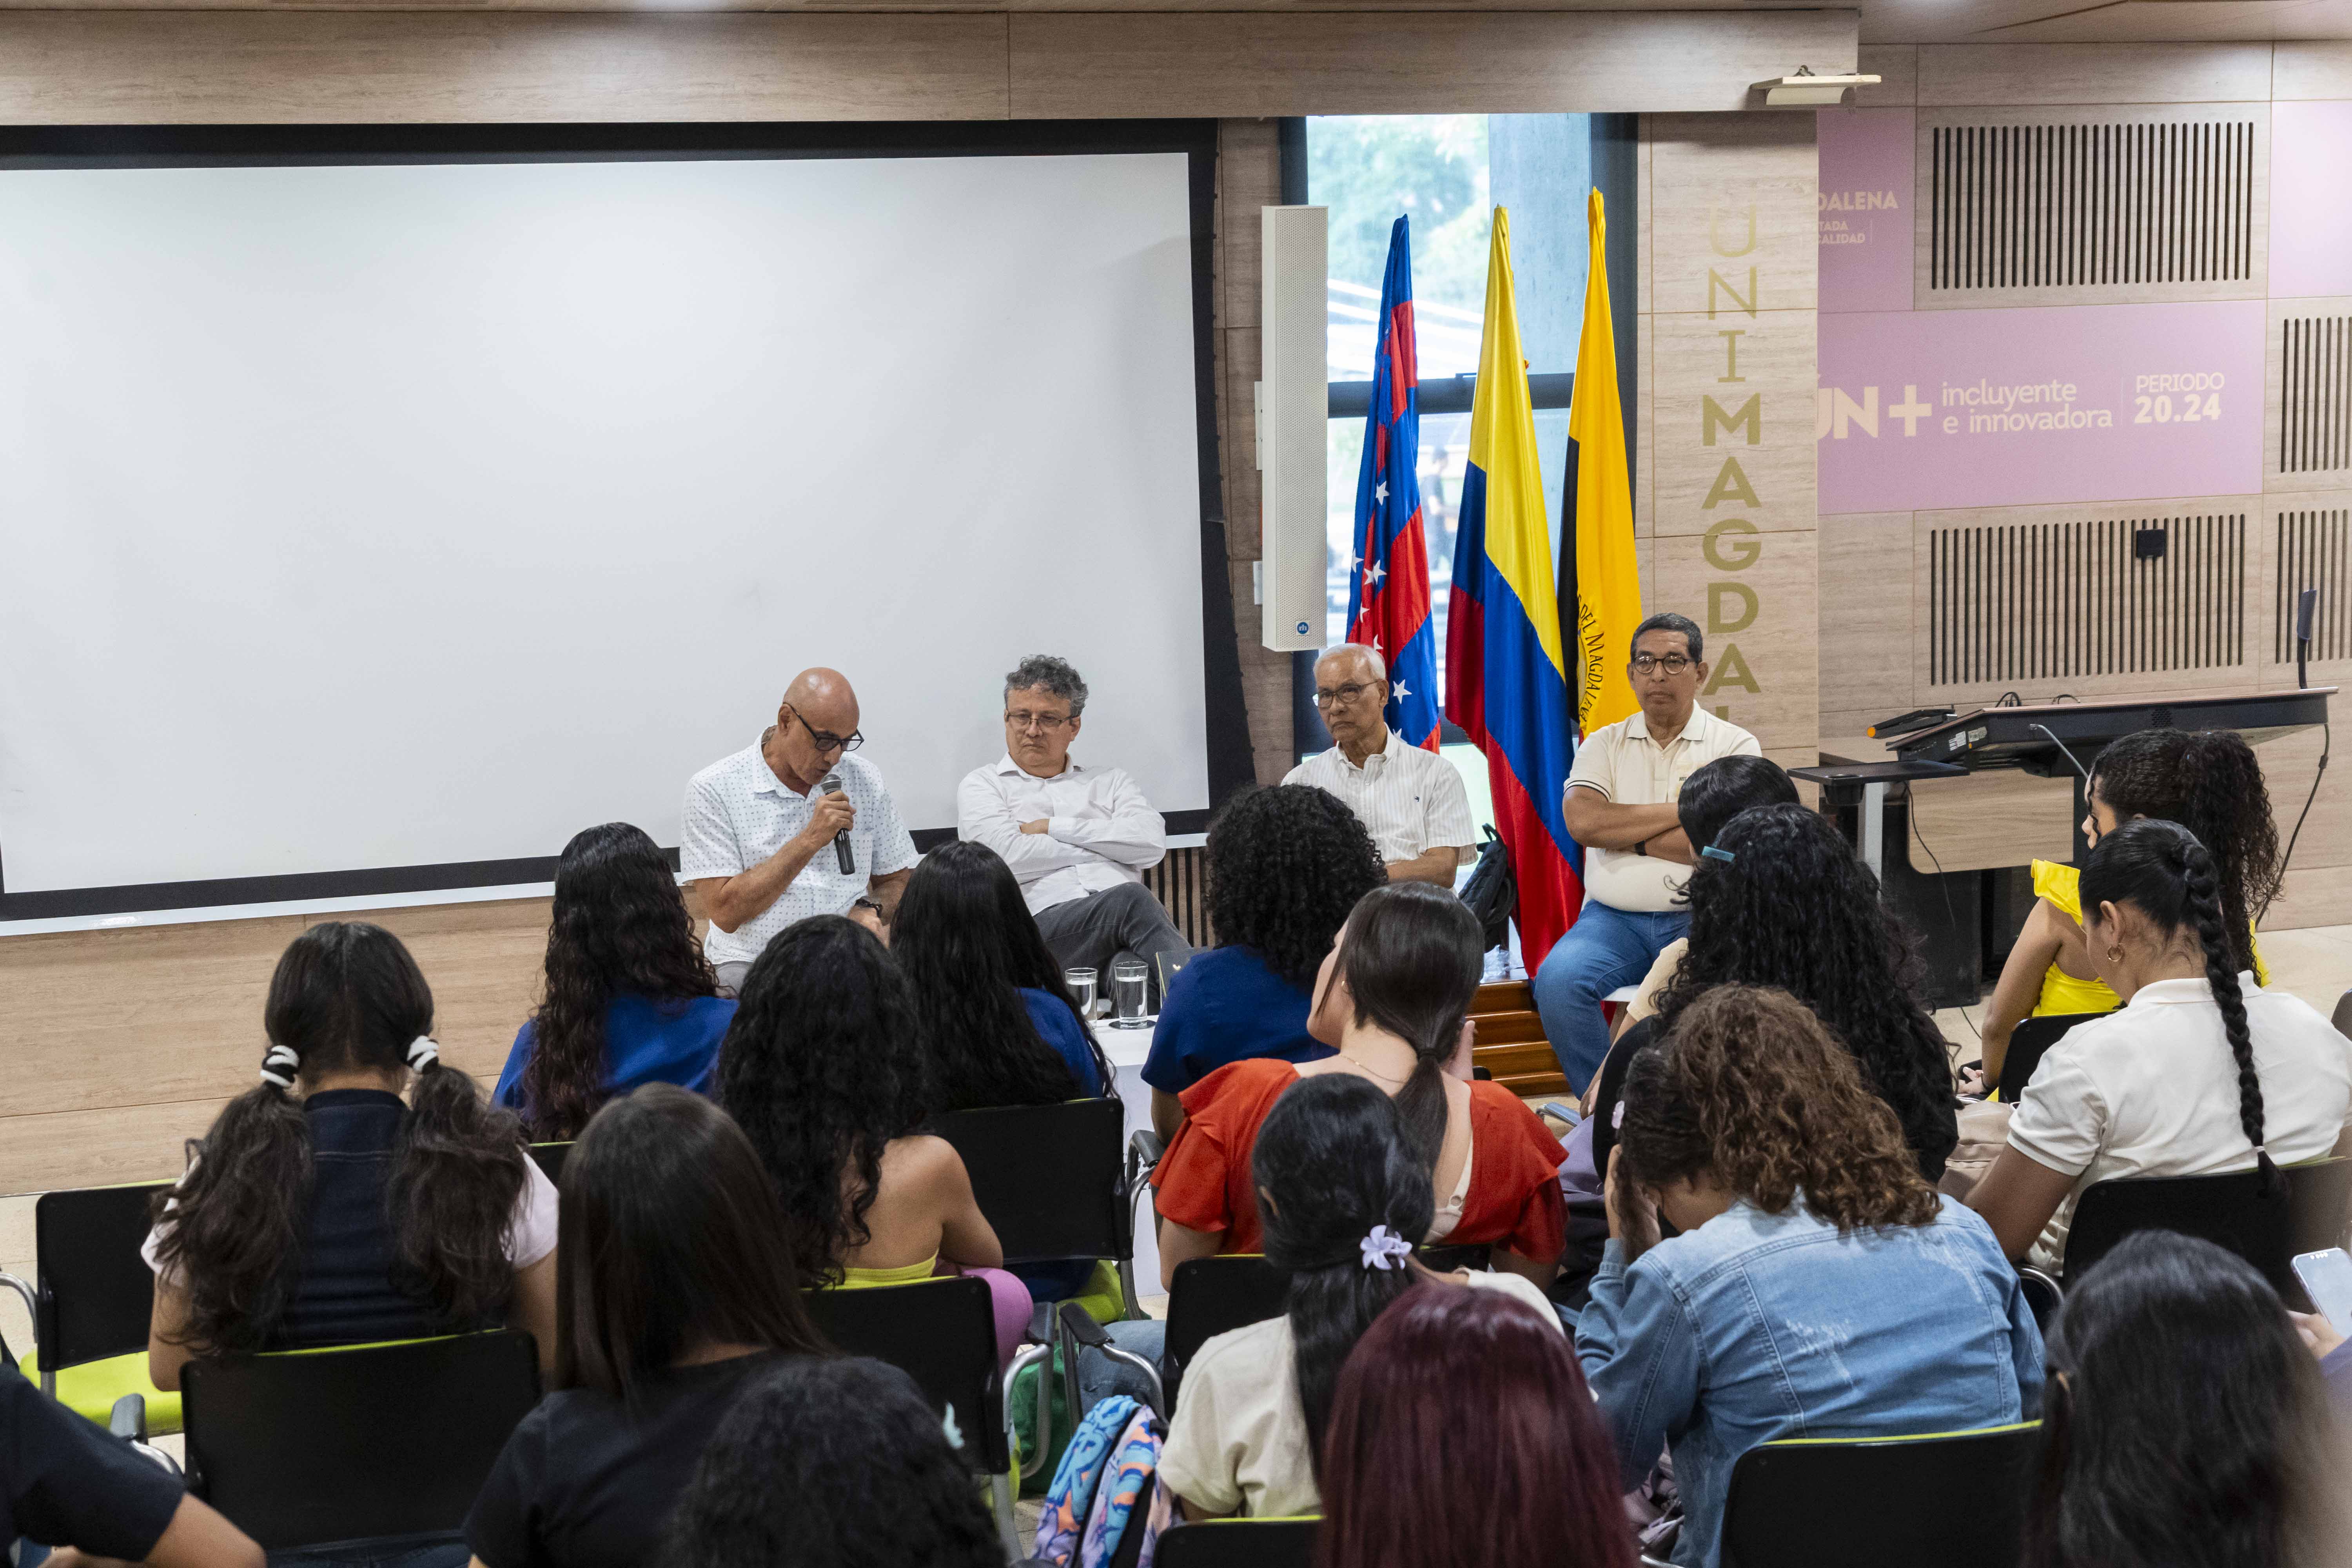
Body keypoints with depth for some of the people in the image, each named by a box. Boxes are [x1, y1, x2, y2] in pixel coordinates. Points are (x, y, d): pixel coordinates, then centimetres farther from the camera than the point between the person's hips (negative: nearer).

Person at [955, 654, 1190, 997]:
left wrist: (1054, 827, 5)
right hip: (1044, 925, -3)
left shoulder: (1109, 782, 29)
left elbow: (1152, 844, 8)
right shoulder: (982, 785, 21)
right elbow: (1006, 856, 0)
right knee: (1130, 899, -36)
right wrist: (1100, 846, 8)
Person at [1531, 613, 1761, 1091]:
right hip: (1615, 918, 2)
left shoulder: (1735, 746, 8)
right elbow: (1581, 821, -5)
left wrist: (1623, 836, -2)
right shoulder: (1604, 744, 15)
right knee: (1556, 981, -28)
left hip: (1699, 919, -2)